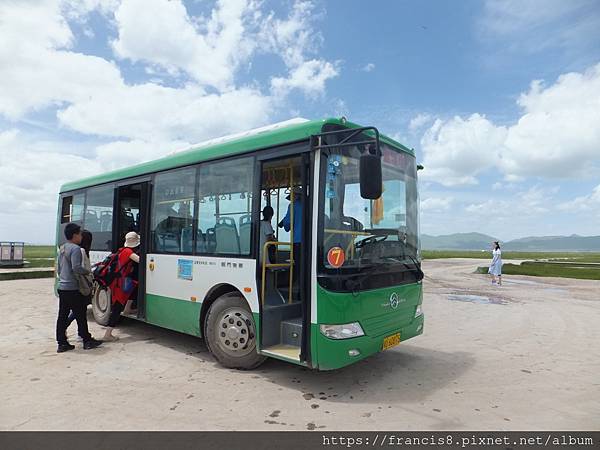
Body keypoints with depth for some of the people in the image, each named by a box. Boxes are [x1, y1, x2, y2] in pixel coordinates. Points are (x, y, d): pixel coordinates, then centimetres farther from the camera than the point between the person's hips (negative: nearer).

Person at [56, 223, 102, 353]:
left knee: (62, 316, 9)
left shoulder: (62, 249, 15)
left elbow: (58, 269, 22)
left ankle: (62, 343, 14)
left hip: (62, 287, 9)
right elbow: (76, 267, -25)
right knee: (80, 315, 1)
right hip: (73, 289, -9)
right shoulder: (75, 248, -15)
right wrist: (87, 271, -8)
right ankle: (87, 340, 11)